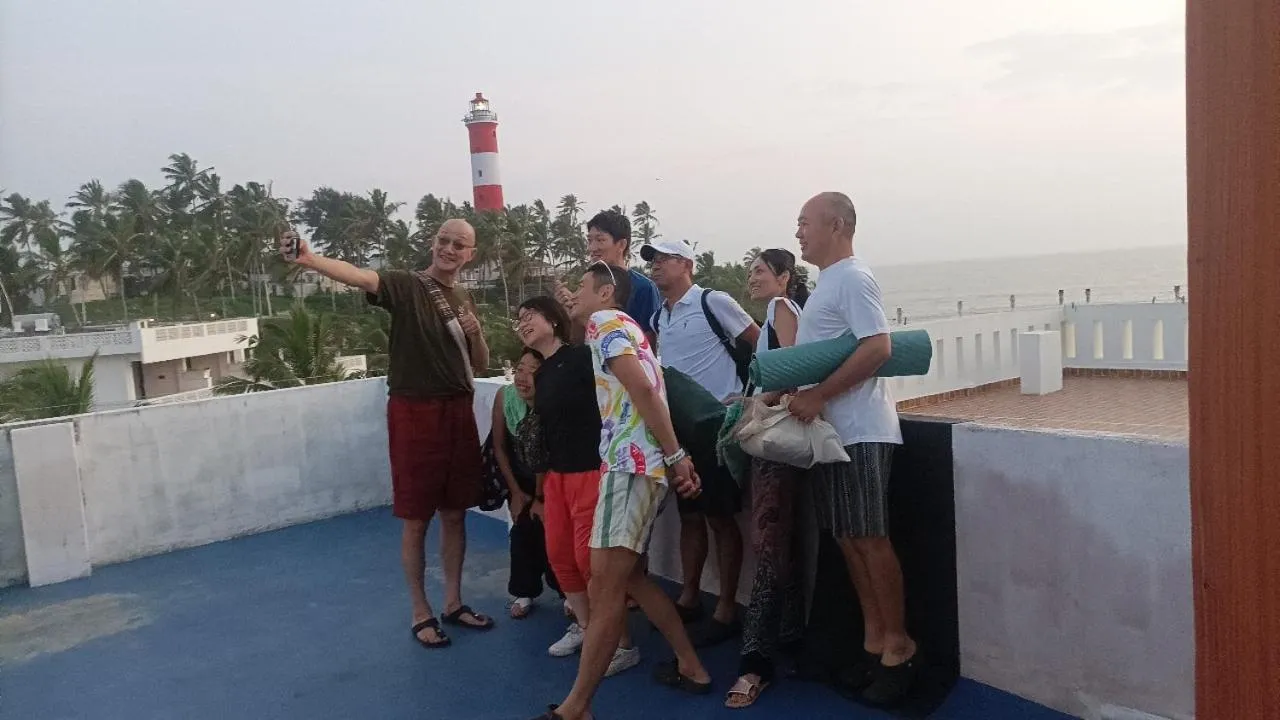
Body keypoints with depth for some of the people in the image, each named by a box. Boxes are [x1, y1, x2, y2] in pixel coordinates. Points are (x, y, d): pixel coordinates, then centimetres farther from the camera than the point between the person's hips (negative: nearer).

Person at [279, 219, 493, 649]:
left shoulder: (464, 301, 11)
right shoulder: (406, 286, -7)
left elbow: (481, 365, 14)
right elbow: (358, 276, -27)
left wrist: (475, 334, -8)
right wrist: (309, 259, -46)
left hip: (458, 412, 6)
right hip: (414, 412, -5)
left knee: (455, 513, 13)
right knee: (416, 519, 3)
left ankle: (453, 603, 28)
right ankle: (421, 612, 18)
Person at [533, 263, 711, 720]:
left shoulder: (606, 320, -3)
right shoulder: (620, 327, 27)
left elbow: (643, 389, -16)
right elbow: (647, 391, 19)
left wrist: (676, 456, -16)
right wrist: (675, 457, 11)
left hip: (631, 463, -11)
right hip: (632, 463, 11)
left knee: (606, 584, -9)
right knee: (625, 577, 17)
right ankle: (691, 668, 25)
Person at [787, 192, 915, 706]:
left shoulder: (853, 278, -11)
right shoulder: (827, 283, 18)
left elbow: (878, 347, -22)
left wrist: (818, 396, -22)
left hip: (859, 431, -9)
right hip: (830, 430, 10)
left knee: (870, 539, -4)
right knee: (848, 539, 11)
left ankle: (898, 646, 9)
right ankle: (874, 642, 21)